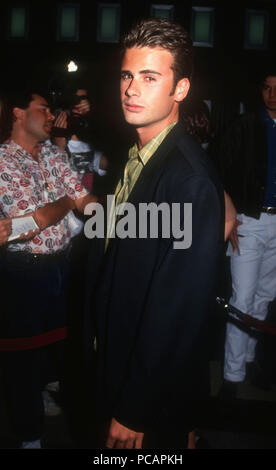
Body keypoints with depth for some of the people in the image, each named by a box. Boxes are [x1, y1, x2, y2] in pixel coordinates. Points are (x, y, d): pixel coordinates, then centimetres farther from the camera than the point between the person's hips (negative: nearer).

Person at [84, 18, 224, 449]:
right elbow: (109, 263, 5)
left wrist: (135, 412, -17)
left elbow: (182, 310, -25)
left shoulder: (190, 179, -27)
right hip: (114, 365, 7)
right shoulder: (132, 158, 1)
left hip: (157, 397, -7)